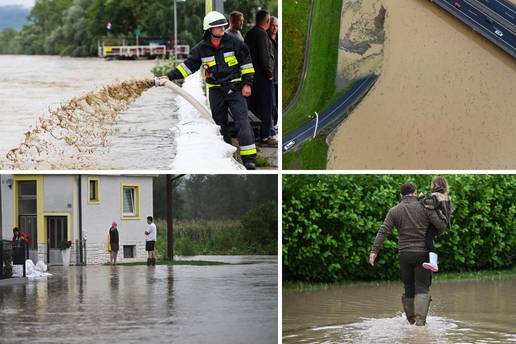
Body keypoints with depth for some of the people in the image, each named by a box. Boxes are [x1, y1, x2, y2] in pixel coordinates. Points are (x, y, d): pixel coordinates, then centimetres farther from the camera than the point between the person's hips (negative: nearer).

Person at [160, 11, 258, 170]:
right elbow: (188, 65, 7)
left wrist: (247, 83, -2)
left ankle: (249, 158, -12)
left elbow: (246, 62, 3)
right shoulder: (202, 48, 1)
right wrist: (170, 76, -2)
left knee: (242, 122, -12)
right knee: (219, 124, 7)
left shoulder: (233, 42, -4)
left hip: (235, 88, -3)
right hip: (215, 90, 3)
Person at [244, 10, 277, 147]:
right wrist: (269, 73, -12)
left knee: (254, 105, 14)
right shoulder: (261, 34, -15)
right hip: (262, 75, -9)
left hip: (252, 74, 9)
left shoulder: (249, 33, 13)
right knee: (267, 106, -5)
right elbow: (264, 56, -20)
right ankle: (265, 136, -6)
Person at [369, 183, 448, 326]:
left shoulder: (394, 211, 3)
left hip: (405, 254, 2)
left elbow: (383, 231, -5)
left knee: (408, 288, 14)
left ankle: (411, 320, 21)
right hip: (423, 253, -2)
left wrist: (374, 250, -8)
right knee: (422, 288, -3)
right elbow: (440, 225, -6)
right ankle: (420, 319, -20)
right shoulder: (424, 207, -2)